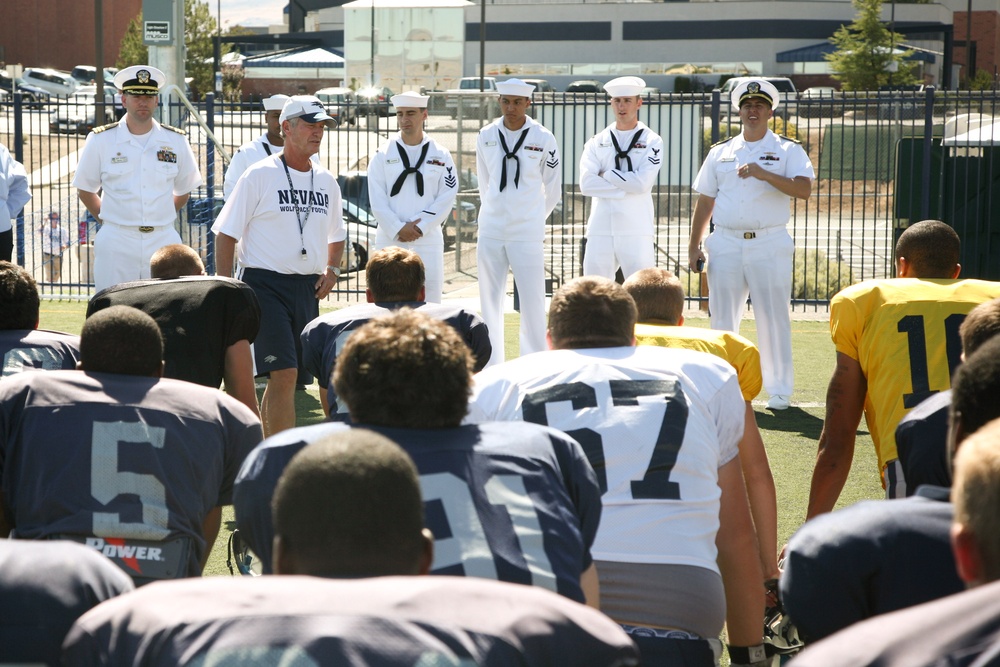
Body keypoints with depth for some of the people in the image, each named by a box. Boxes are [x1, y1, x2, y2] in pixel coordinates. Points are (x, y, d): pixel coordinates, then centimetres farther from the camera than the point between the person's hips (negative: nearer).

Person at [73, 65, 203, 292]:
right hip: (116, 245, -1)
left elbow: (183, 191, 19)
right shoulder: (100, 140, 3)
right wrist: (106, 217, 5)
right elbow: (85, 189, 12)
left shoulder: (176, 141, 8)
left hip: (163, 241, 1)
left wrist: (161, 218, 10)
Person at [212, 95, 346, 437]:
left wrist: (332, 269, 8)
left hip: (307, 289, 6)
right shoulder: (259, 175, -4)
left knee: (283, 376, 9)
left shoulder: (326, 181, 13)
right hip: (265, 284, -6)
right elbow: (226, 233, -3)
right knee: (284, 373, -15)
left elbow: (336, 235, 27)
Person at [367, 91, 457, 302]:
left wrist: (420, 228, -10)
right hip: (390, 239, 0)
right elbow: (377, 200, -1)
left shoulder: (440, 156, 5)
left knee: (429, 303, 0)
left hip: (427, 239, 0)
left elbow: (446, 199, -1)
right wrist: (398, 229, -11)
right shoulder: (383, 154, 4)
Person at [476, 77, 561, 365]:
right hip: (490, 231, 3)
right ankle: (493, 365, 15)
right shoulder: (486, 136, 5)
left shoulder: (543, 139, -3)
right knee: (490, 299, 7)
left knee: (532, 301, -5)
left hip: (527, 233, -3)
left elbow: (553, 191, 8)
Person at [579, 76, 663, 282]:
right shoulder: (597, 142, 11)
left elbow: (643, 183, -11)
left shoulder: (651, 141, 4)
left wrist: (606, 175, -4)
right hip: (601, 229, 3)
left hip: (637, 230, -3)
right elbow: (586, 184, -4)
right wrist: (627, 186, -9)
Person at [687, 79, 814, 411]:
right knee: (722, 319, 4)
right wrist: (693, 246, 9)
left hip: (770, 244, -3)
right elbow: (704, 201, 16)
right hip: (726, 243, 3)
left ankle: (779, 390, 5)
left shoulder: (787, 150, 4)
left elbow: (804, 189, -13)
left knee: (773, 318, -2)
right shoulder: (720, 152, 14)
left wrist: (763, 173, -22)